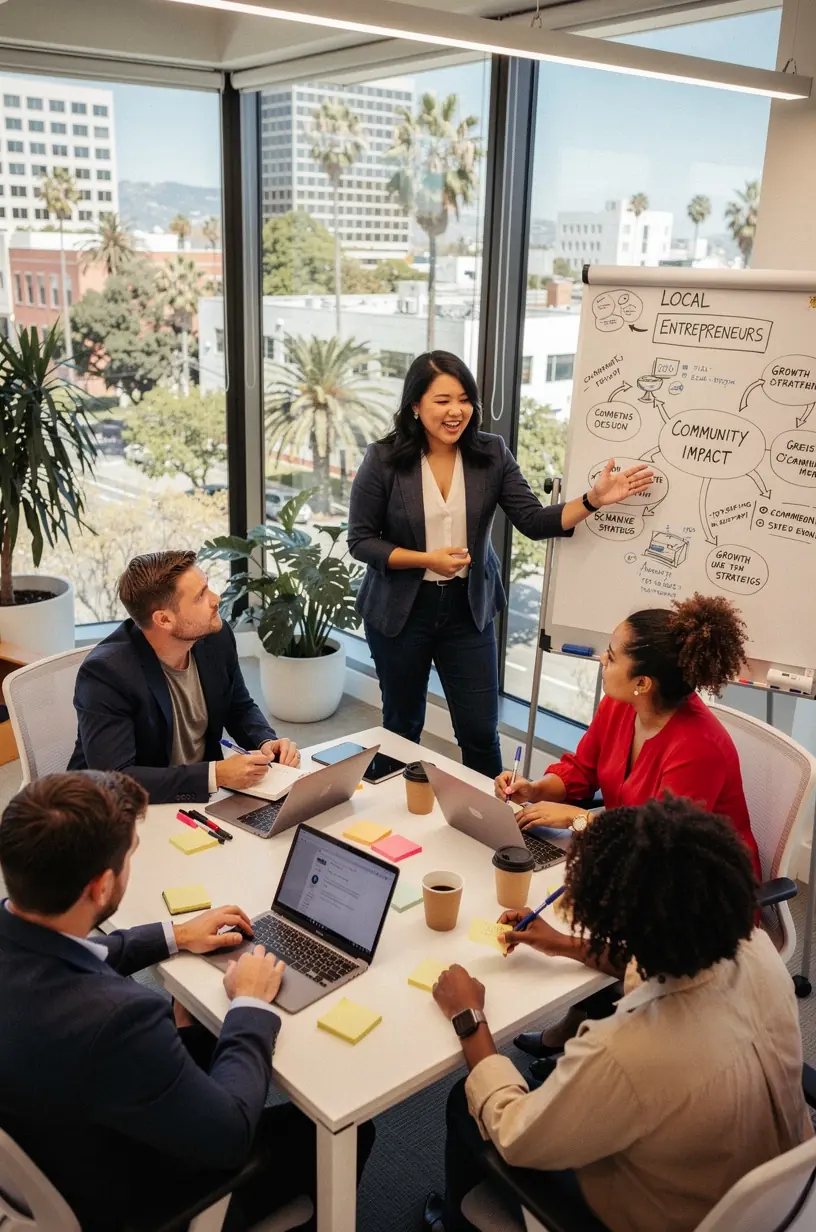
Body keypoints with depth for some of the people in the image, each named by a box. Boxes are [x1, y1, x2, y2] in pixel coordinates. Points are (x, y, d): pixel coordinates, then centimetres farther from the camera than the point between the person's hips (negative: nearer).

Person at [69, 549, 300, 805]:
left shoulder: (217, 637, -7)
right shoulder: (106, 673, -24)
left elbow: (240, 709, 11)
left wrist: (266, 742, -9)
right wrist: (216, 775, -31)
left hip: (200, 795, 6)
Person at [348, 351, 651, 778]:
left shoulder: (491, 454, -5)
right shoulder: (384, 459, -12)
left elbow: (534, 521, -9)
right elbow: (360, 540, -9)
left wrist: (593, 499, -25)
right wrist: (427, 559, -20)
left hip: (468, 610, 1)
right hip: (400, 611, -1)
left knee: (481, 731, 4)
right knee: (402, 726, 16)